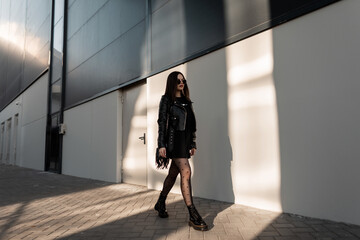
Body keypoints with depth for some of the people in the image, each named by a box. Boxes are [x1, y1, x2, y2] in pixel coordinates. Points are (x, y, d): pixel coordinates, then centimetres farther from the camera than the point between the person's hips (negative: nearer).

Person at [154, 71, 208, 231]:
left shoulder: (186, 101, 19)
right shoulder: (166, 100, 1)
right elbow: (162, 122, -5)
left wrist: (193, 143, 14)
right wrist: (161, 144, -13)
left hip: (185, 140, 7)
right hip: (173, 140, -7)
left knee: (173, 174, 11)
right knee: (186, 171, -16)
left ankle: (160, 203, 29)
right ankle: (193, 215, -13)